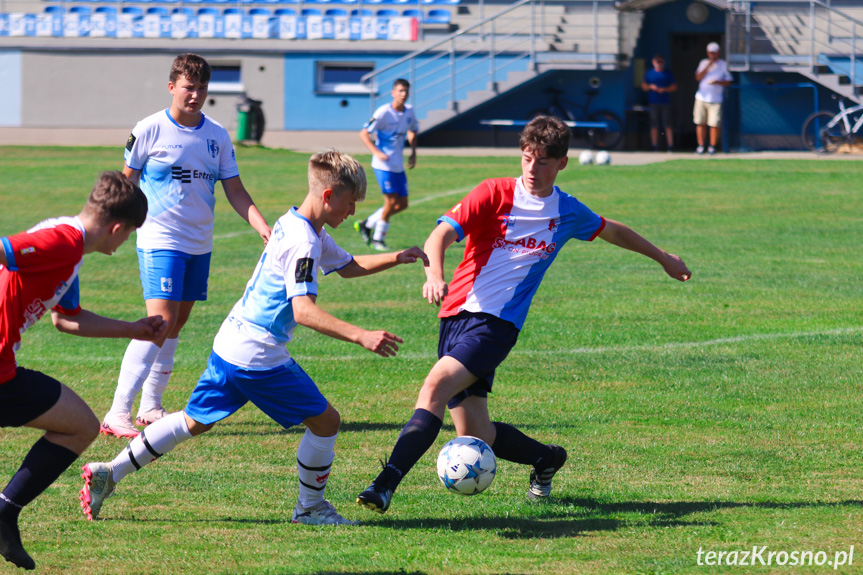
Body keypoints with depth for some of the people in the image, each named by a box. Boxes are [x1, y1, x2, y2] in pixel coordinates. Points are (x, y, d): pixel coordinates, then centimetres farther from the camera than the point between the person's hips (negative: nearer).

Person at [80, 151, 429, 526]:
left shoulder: (291, 225, 14)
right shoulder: (304, 242, -18)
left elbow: (348, 267, 27)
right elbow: (303, 310, -28)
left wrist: (397, 258, 16)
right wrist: (361, 337, -33)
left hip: (229, 345, 10)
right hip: (259, 356, -10)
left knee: (194, 422, 16)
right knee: (325, 420, 2)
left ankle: (109, 473, 13)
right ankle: (310, 507, 15)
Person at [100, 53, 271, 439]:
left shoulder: (217, 136, 6)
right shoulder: (150, 130, -7)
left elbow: (235, 190, 8)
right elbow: (127, 180, 2)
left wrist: (263, 227, -4)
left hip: (199, 243, 6)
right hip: (160, 239, -6)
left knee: (177, 323, 11)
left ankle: (151, 407, 22)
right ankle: (118, 414, -19)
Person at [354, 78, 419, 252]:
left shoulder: (409, 111, 5)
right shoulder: (384, 113, -15)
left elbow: (413, 131, 24)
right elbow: (364, 133, -13)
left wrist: (413, 153, 10)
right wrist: (376, 152, -24)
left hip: (399, 165, 7)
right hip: (383, 164, -7)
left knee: (402, 204, 7)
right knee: (391, 201, -11)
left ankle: (367, 224, 23)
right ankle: (378, 238, 7)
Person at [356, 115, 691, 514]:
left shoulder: (568, 212, 10)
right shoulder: (494, 193, 2)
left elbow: (612, 231, 33)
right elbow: (440, 236, -10)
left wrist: (662, 258, 44)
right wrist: (434, 276, -31)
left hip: (497, 323, -1)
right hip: (458, 313, 1)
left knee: (435, 387, -26)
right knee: (476, 438, -1)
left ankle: (384, 487, -31)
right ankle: (546, 459, 30)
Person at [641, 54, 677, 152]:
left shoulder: (668, 73, 8)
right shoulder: (649, 73, 10)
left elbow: (674, 87, 6)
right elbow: (644, 86, 12)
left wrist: (664, 89, -11)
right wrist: (651, 87, -9)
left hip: (666, 102, -1)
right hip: (653, 103, 1)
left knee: (668, 125, -6)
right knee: (654, 126, 0)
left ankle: (670, 145, -5)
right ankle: (655, 146, 3)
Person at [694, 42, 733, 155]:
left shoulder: (723, 65, 5)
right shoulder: (703, 63, 13)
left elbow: (728, 82, 3)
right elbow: (698, 77, 0)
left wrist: (718, 82, -15)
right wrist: (708, 67, -9)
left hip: (715, 100, -3)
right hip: (701, 98, 3)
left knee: (714, 124, -7)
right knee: (700, 123, 2)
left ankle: (712, 146, 2)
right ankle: (701, 145, 9)